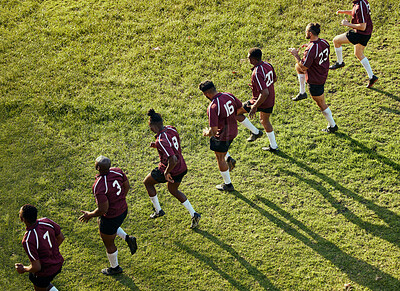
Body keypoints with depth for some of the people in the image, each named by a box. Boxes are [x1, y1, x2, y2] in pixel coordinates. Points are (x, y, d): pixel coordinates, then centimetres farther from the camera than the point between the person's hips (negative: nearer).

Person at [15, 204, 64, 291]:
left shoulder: (28, 240, -34)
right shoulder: (46, 221, -17)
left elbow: (36, 267, -27)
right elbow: (61, 238, 1)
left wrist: (23, 269, -7)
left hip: (45, 272, -6)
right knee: (32, 277, 30)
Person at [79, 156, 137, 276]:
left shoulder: (98, 186, -34)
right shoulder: (117, 171, -14)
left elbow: (103, 209, -29)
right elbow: (127, 186, 2)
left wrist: (89, 215, -9)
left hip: (111, 217, -8)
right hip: (123, 209, 8)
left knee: (109, 244, 20)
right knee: (101, 221, 36)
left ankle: (115, 268, 44)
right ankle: (127, 238, 24)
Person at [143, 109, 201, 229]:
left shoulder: (161, 141, -31)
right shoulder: (171, 129, -5)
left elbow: (173, 160, -37)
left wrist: (167, 172, -20)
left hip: (171, 171, -8)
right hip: (182, 168, 8)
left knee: (147, 182, 20)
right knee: (173, 190, 31)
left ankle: (158, 210, 31)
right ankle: (194, 214, 22)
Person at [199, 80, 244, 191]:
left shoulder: (213, 107, -32)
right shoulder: (229, 96, -10)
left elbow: (214, 130, -31)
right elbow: (242, 109, 5)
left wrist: (206, 133, -8)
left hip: (222, 136, -8)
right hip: (233, 131, 8)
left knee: (220, 159, 15)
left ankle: (228, 184, 30)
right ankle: (228, 158, 21)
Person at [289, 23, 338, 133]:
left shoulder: (311, 49, -32)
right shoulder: (324, 42, -6)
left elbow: (304, 67, -25)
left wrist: (296, 54, -15)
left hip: (315, 80, -9)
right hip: (323, 74, 9)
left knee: (321, 104, 9)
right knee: (297, 66, 24)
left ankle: (332, 125, 23)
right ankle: (302, 92, 30)